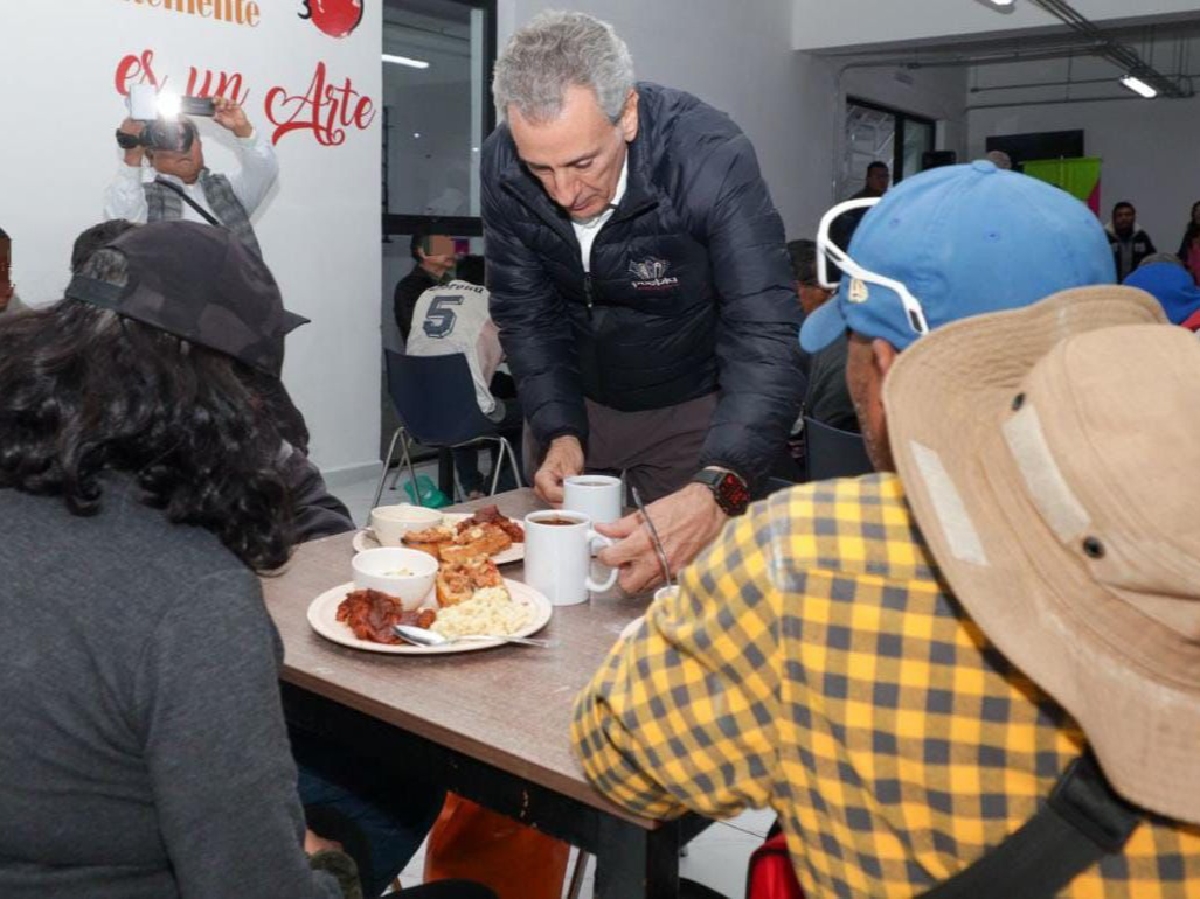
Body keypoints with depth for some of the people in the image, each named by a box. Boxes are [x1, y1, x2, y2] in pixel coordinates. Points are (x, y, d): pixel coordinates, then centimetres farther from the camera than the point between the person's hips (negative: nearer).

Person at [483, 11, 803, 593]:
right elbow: (524, 312, -9)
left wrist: (716, 491, -53)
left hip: (690, 407, -3)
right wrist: (558, 431, -23)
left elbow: (765, 338, -38)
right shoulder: (504, 164, -19)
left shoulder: (712, 159, -32)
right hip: (572, 399, 4)